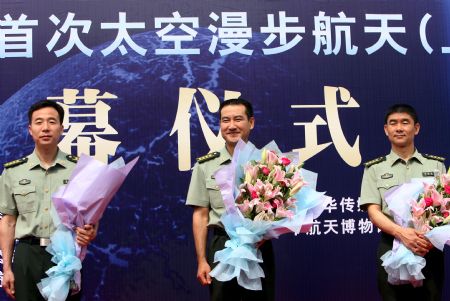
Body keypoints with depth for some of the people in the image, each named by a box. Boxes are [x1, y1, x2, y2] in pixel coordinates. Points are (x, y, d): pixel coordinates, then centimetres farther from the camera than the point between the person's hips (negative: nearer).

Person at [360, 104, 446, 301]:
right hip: (392, 247, -1)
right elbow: (373, 212, -2)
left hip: (430, 249, 1)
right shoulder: (375, 169, 6)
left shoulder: (436, 165, 10)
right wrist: (401, 232, -21)